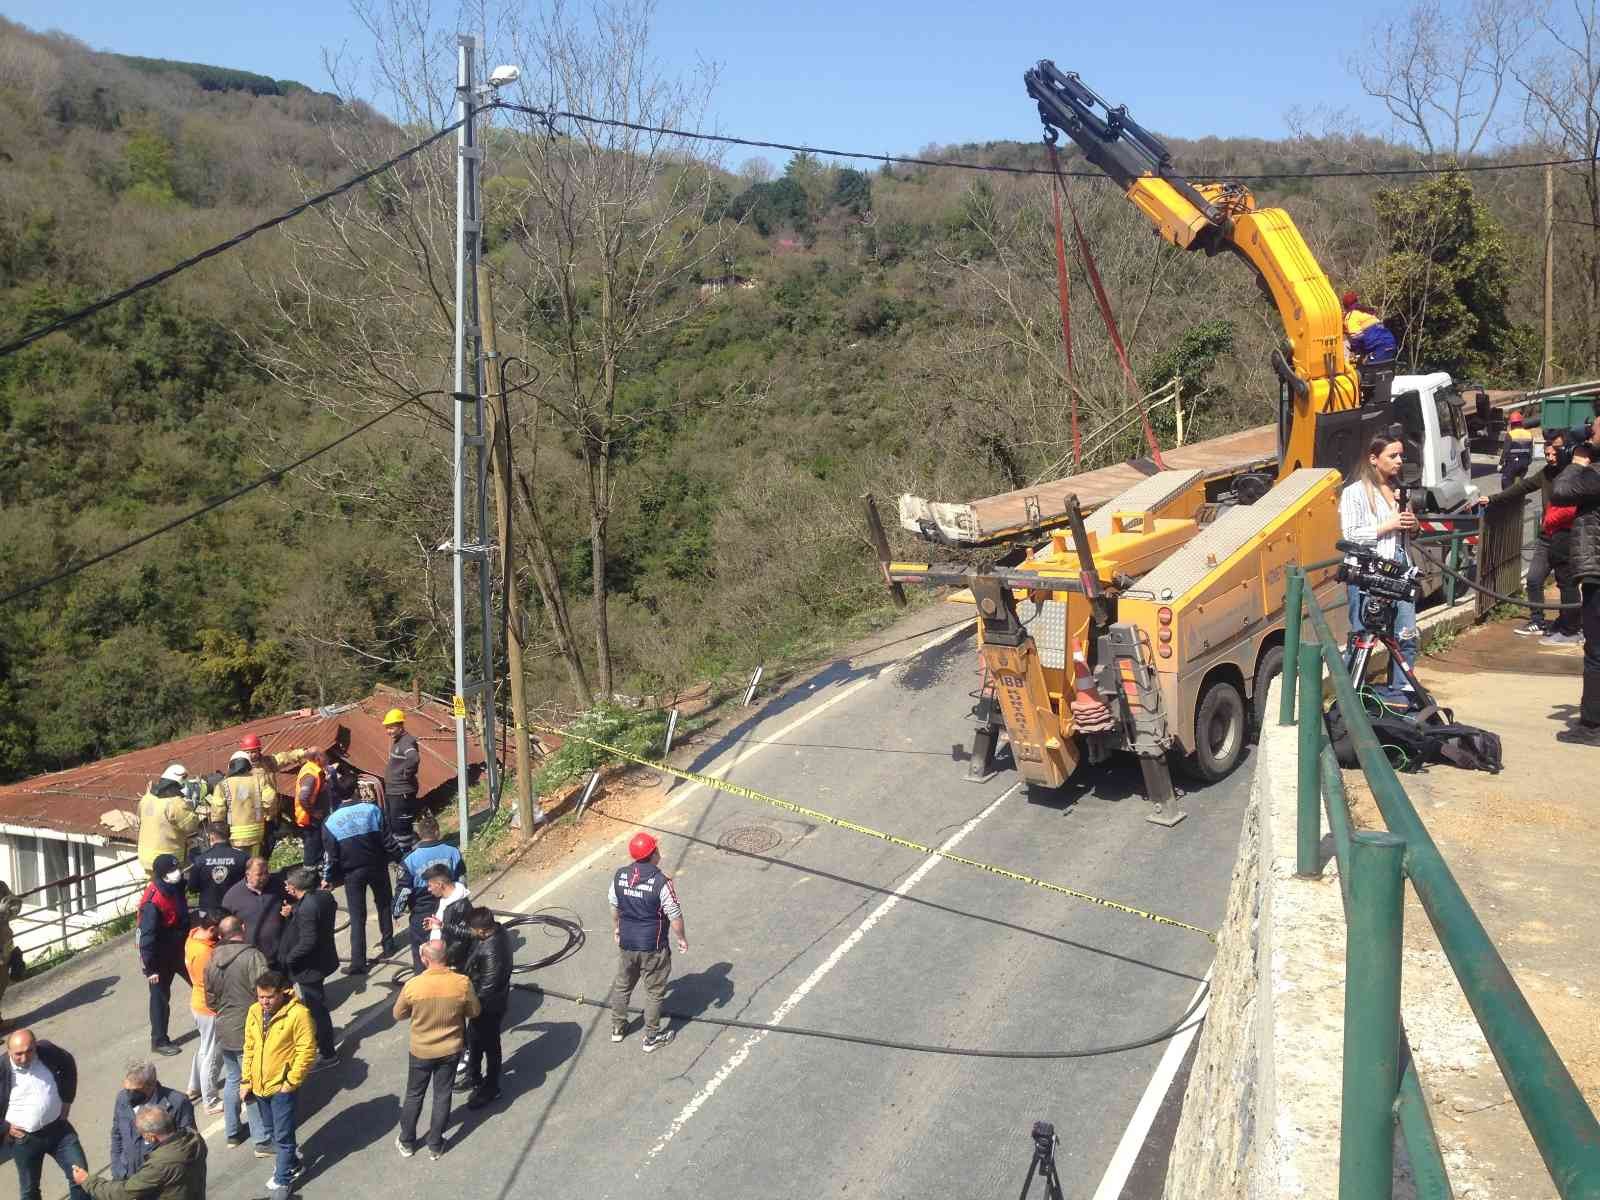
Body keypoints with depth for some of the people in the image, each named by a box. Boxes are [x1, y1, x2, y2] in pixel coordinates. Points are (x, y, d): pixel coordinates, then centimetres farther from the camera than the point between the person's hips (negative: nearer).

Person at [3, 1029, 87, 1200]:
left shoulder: (47, 1051, -13)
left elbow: (68, 1065, 9)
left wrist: (67, 1099, 7)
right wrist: (5, 1128, -10)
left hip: (58, 1128, 2)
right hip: (24, 1139, -2)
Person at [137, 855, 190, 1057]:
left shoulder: (177, 887, -5)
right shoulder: (153, 902, -29)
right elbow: (147, 937, -25)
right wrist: (150, 968, -22)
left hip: (180, 949, 7)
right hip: (161, 957, -7)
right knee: (161, 997, 8)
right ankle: (159, 1041, 24)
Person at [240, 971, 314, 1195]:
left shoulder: (297, 1014, -21)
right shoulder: (254, 1012, -2)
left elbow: (307, 1051, -18)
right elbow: (249, 1048, 9)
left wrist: (291, 1082, -16)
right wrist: (246, 1080, 7)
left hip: (281, 1086, -6)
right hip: (259, 1084, 7)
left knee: (282, 1135, 5)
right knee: (270, 1132, 23)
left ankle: (283, 1178, 23)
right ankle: (291, 1162, 44)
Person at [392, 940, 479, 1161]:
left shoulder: (413, 985, -24)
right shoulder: (462, 983, -21)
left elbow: (398, 1015, -6)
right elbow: (474, 1011, -5)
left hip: (421, 1051, -1)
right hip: (450, 1050, 1)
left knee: (414, 1095, 21)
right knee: (442, 1096, 18)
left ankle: (407, 1142, 37)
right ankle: (435, 1146, 31)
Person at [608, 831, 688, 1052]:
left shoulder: (619, 876, -9)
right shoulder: (661, 883, -25)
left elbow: (614, 906, 6)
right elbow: (675, 916, -17)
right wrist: (682, 939, 0)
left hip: (626, 944, 5)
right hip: (653, 948, -5)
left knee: (622, 985, 24)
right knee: (654, 992, 14)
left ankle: (617, 1027, 40)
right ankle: (651, 1037, 27)